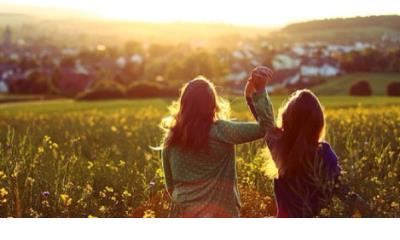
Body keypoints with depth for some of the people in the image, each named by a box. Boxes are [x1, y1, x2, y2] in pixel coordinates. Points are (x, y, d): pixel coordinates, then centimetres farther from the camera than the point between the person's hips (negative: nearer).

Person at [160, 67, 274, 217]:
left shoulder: (171, 138, 2)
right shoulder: (220, 131, -12)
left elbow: (170, 184, 10)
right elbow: (265, 127, -12)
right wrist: (260, 91, -12)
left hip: (182, 216, 4)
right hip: (217, 217, -4)